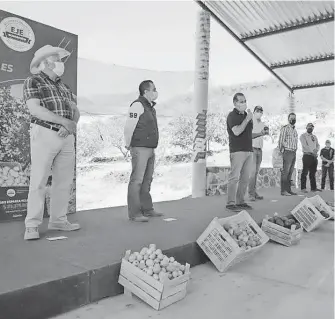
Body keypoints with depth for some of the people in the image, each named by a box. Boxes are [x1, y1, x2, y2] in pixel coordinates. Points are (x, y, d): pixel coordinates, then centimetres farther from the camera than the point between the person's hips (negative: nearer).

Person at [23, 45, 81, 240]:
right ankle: (32, 226, 0)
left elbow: (76, 111, 13)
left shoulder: (64, 86, 20)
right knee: (39, 181, -5)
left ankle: (58, 220, 15)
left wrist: (71, 126, -9)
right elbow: (35, 109, -13)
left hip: (67, 137, 6)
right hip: (45, 134, -6)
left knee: (64, 181, 5)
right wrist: (64, 121, -16)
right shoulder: (33, 82, 2)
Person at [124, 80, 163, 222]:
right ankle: (134, 213, -3)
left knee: (147, 180, 15)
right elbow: (128, 127, -16)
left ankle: (147, 209, 25)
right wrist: (128, 145, -7)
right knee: (137, 180, -7)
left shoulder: (150, 107, 18)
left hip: (150, 149, 10)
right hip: (140, 149, -10)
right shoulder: (138, 105, -12)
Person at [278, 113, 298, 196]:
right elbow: (281, 141, -8)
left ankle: (288, 189, 12)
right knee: (285, 171, -9)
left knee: (290, 172, 8)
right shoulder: (285, 128, -6)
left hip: (294, 153, 8)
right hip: (287, 152, -8)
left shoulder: (295, 130, 19)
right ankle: (283, 190, -9)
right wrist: (282, 151, -7)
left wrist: (295, 150, 13)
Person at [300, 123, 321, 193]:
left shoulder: (314, 137, 22)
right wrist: (312, 152, -16)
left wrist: (316, 150, -8)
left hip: (314, 156, 6)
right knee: (305, 172, -8)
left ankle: (313, 187, 9)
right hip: (307, 155, -6)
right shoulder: (303, 136, 2)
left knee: (313, 172, 6)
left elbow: (318, 145, 14)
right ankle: (303, 188, -8)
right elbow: (305, 145, -10)